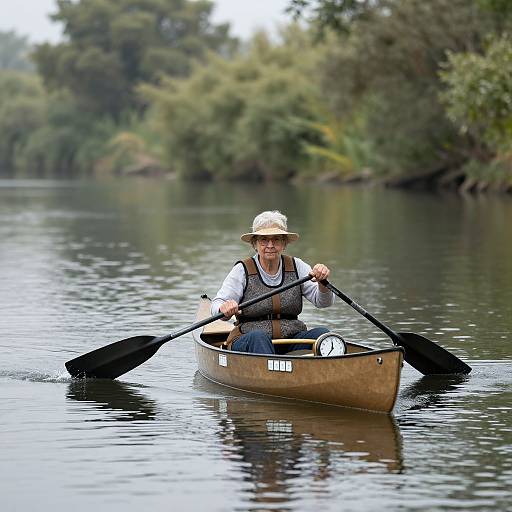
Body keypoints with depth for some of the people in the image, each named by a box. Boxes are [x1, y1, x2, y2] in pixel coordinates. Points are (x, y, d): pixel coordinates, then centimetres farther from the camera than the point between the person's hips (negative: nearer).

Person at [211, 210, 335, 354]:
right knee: (258, 337, -35)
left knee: (322, 333, -24)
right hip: (247, 343, -3)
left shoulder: (296, 267, 8)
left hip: (291, 341, 3)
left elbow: (323, 302, 0)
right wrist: (224, 308, -33)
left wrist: (322, 282, -23)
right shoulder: (242, 270, 1)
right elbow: (216, 306, -8)